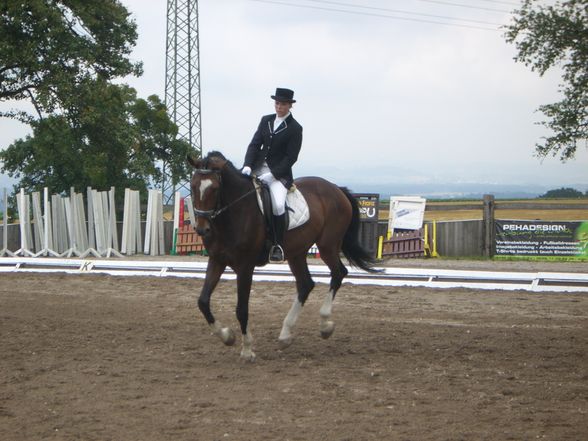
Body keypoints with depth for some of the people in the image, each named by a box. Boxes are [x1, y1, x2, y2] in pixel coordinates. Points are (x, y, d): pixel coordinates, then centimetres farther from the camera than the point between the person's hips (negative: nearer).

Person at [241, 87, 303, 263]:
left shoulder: (295, 128, -3)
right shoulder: (266, 120, 12)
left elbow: (291, 157, -8)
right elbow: (254, 144, 7)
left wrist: (272, 175, -18)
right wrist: (247, 166, -10)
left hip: (279, 173, -5)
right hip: (257, 167, 5)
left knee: (278, 205, -27)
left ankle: (278, 246, -14)